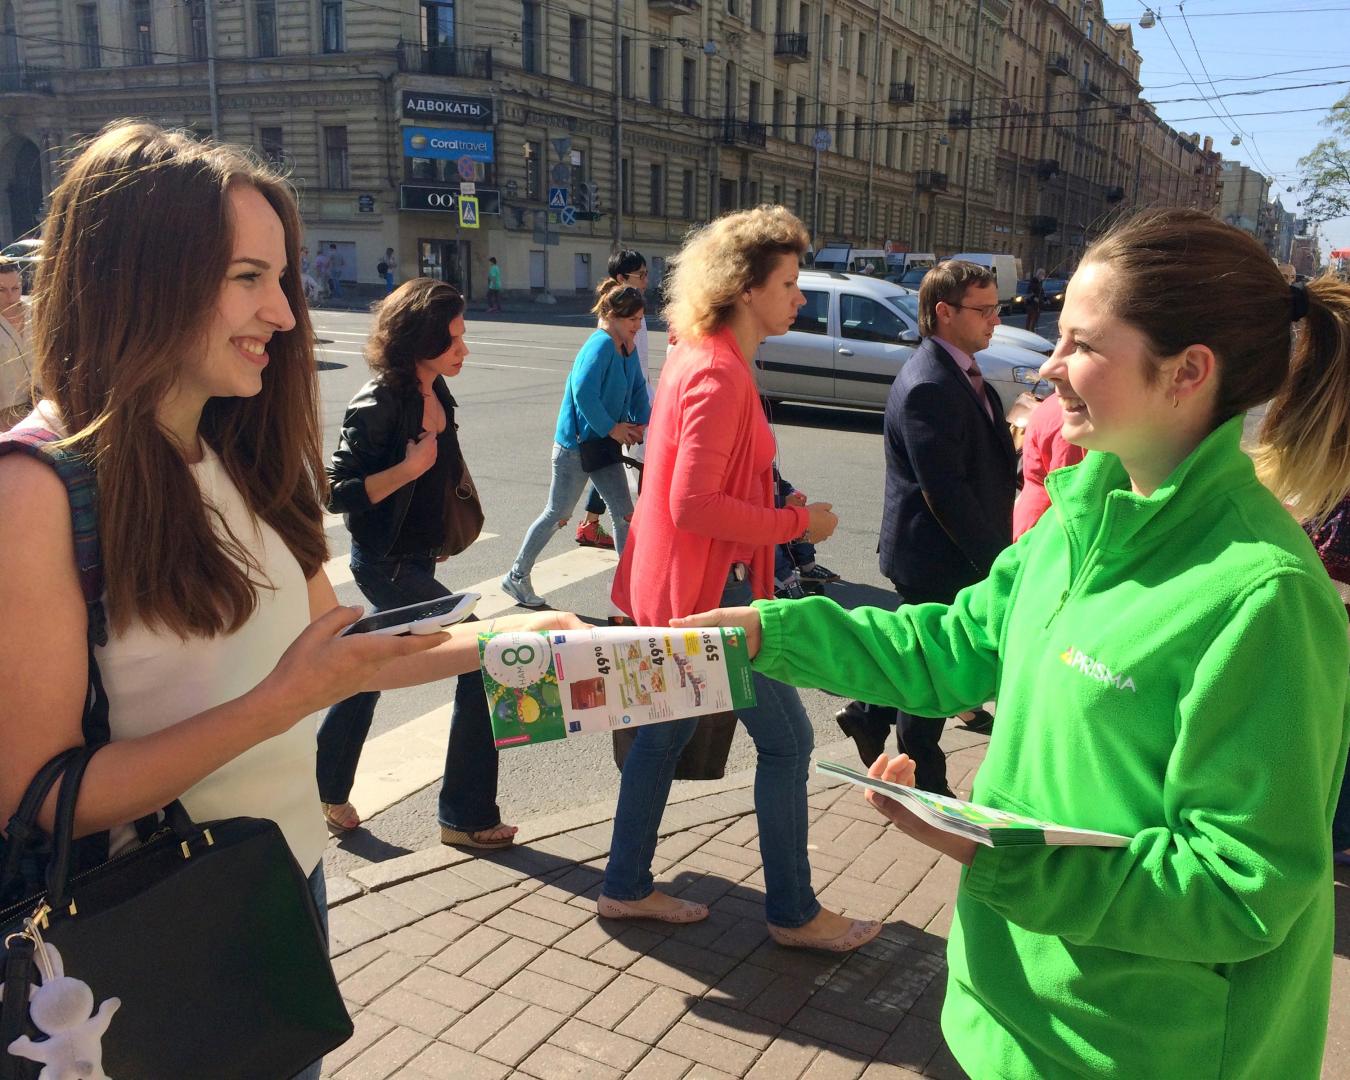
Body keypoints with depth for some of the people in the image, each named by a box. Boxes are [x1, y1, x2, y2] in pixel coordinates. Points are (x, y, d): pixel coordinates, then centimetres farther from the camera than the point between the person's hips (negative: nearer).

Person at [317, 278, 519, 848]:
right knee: (482, 663, -8)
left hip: (416, 560, 9)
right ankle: (466, 816, 5)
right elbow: (339, 492, -21)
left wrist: (444, 532, 16)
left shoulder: (436, 395, 5)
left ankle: (327, 791, 37)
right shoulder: (378, 405, -20)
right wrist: (409, 468, -27)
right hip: (388, 566, -9)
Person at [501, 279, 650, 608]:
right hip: (575, 445, -8)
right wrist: (611, 428, -20)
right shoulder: (601, 345, -21)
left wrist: (640, 423, 0)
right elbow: (583, 392, -30)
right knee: (557, 514, 4)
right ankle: (516, 577, 20)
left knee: (624, 513, 7)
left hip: (604, 445, 8)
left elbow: (638, 388, 16)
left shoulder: (627, 348, 6)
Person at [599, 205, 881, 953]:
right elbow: (695, 505, -26)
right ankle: (793, 913, 16)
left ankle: (626, 886, 30)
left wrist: (780, 506, 14)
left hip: (676, 585, 10)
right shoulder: (720, 376, -20)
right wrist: (797, 523, -16)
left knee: (665, 730, 17)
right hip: (709, 588, -10)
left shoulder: (694, 358, 11)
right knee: (787, 741, 2)